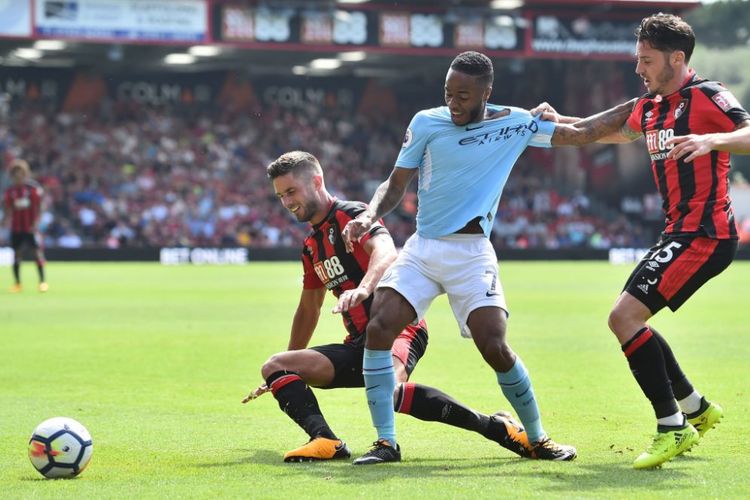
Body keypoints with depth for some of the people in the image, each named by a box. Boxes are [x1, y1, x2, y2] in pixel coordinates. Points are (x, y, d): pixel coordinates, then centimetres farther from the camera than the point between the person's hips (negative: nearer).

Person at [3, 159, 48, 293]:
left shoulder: (33, 189, -4)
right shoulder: (10, 191, 5)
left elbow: (38, 208, -4)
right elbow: (8, 209, 8)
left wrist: (35, 223, -14)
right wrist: (6, 219, -11)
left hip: (30, 227, -3)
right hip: (16, 228, 3)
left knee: (38, 252, -6)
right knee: (17, 254, 5)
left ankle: (42, 281, 0)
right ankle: (17, 283, 11)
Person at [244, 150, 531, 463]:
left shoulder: (351, 215, -5)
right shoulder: (312, 247, 21)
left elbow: (386, 253, -26)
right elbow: (308, 310, 34)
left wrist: (363, 288, -46)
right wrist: (288, 369, 39)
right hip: (358, 344, 9)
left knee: (385, 389, -40)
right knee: (274, 367, -5)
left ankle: (496, 426, -31)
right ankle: (325, 441, -29)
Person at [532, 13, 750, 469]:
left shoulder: (705, 96, -11)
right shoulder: (651, 105, 14)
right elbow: (621, 133, 35)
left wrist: (712, 140, -42)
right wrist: (561, 121, 26)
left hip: (705, 234, -10)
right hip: (679, 231, 10)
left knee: (625, 316, -17)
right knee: (630, 320, 15)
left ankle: (672, 427, -11)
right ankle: (697, 408, 26)